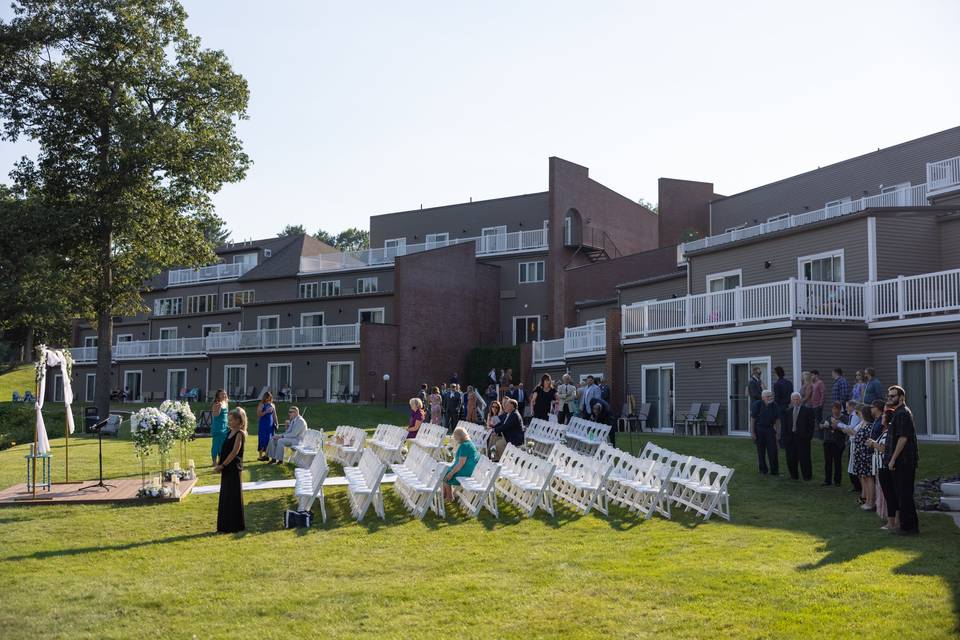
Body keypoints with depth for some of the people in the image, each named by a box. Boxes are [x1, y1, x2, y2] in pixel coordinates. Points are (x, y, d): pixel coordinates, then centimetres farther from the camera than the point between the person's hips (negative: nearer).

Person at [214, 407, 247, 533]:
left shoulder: (239, 434, -12)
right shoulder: (230, 433, 13)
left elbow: (234, 452, -18)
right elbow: (224, 451, 15)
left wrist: (222, 465, -17)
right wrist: (220, 465, 3)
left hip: (233, 469, -9)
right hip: (226, 469, 9)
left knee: (233, 497, -2)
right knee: (225, 497, 12)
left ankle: (235, 526, 5)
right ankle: (225, 525, 21)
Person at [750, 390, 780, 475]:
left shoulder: (774, 405, -3)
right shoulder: (757, 405, -10)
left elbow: (777, 419, 6)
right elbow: (752, 419, -7)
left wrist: (777, 431, 3)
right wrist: (752, 432, -9)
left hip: (770, 429, 1)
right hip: (759, 429, -1)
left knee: (773, 451, -6)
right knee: (761, 451, 5)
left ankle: (774, 470, 1)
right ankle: (763, 469, 18)